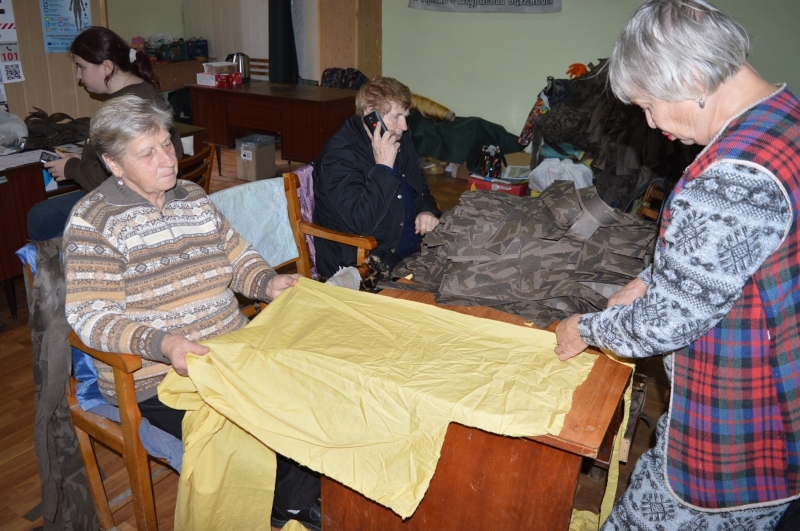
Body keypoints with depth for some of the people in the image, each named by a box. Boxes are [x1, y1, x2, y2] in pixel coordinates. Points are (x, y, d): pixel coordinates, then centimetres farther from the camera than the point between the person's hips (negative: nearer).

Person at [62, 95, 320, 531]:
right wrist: (160, 343, -31)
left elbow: (235, 255, 19)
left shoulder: (193, 197, 11)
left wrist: (268, 282, -3)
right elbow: (88, 316, -14)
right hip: (156, 379, -6)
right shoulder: (93, 221, -8)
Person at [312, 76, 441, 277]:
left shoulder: (400, 140, 7)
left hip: (413, 251, 9)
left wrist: (426, 210, 2)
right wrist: (383, 166, -27)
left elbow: (420, 184, 24)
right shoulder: (339, 155, -18)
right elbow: (362, 223, -27)